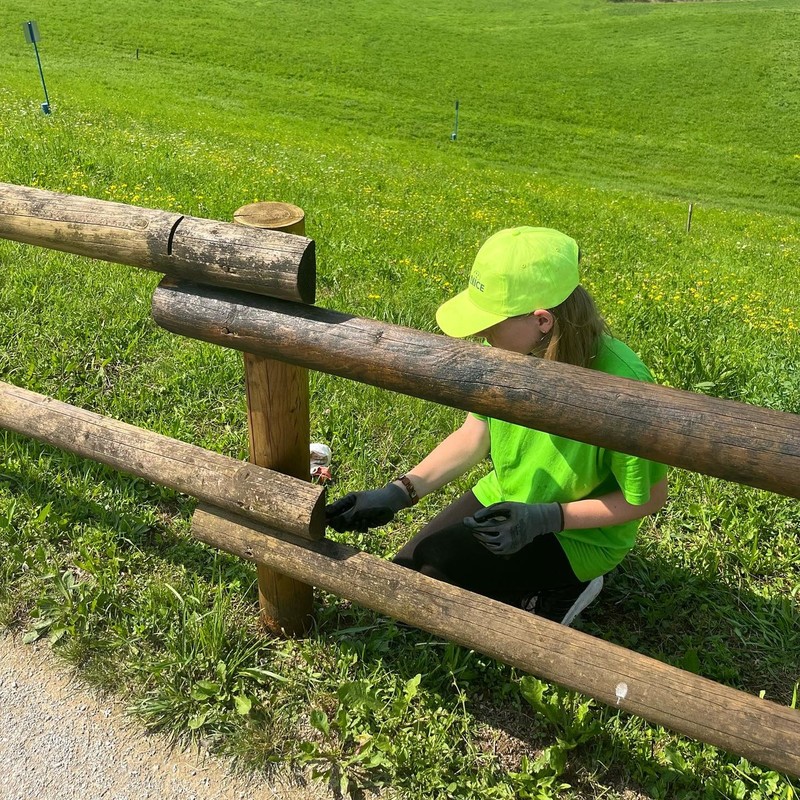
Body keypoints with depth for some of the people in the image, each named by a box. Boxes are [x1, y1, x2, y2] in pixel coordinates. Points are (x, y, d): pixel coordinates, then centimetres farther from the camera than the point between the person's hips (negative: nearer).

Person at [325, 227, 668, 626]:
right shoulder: (516, 348, -17)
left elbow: (649, 497, -19)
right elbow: (474, 434, -4)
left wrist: (546, 518, -26)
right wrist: (398, 492, -14)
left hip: (578, 533, -6)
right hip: (503, 498, 6)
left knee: (428, 570, -20)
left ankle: (558, 592, 1)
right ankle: (532, 580, 15)